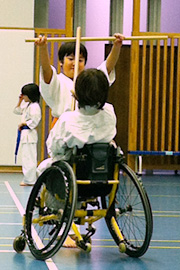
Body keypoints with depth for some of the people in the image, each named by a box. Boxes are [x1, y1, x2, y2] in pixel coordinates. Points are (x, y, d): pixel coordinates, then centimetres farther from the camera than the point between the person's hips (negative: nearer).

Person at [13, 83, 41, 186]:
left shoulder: (35, 106, -14)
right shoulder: (27, 105, 18)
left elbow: (35, 120, -22)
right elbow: (17, 111, 30)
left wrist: (23, 124, -13)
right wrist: (20, 101, 18)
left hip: (30, 134, -11)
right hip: (25, 134, 11)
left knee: (29, 158, -9)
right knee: (26, 157, 14)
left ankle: (30, 180, -7)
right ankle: (28, 179, 19)